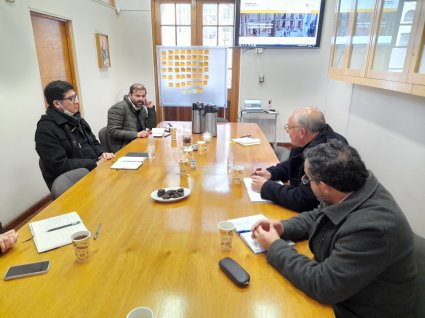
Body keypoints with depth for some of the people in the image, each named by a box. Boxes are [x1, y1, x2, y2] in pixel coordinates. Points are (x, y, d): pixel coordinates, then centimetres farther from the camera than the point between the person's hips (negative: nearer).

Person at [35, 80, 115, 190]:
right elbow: (60, 165, -18)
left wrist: (102, 153, -4)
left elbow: (94, 143, 19)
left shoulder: (76, 119, 13)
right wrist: (95, 164, -17)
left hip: (94, 170, 8)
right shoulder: (46, 129, -13)